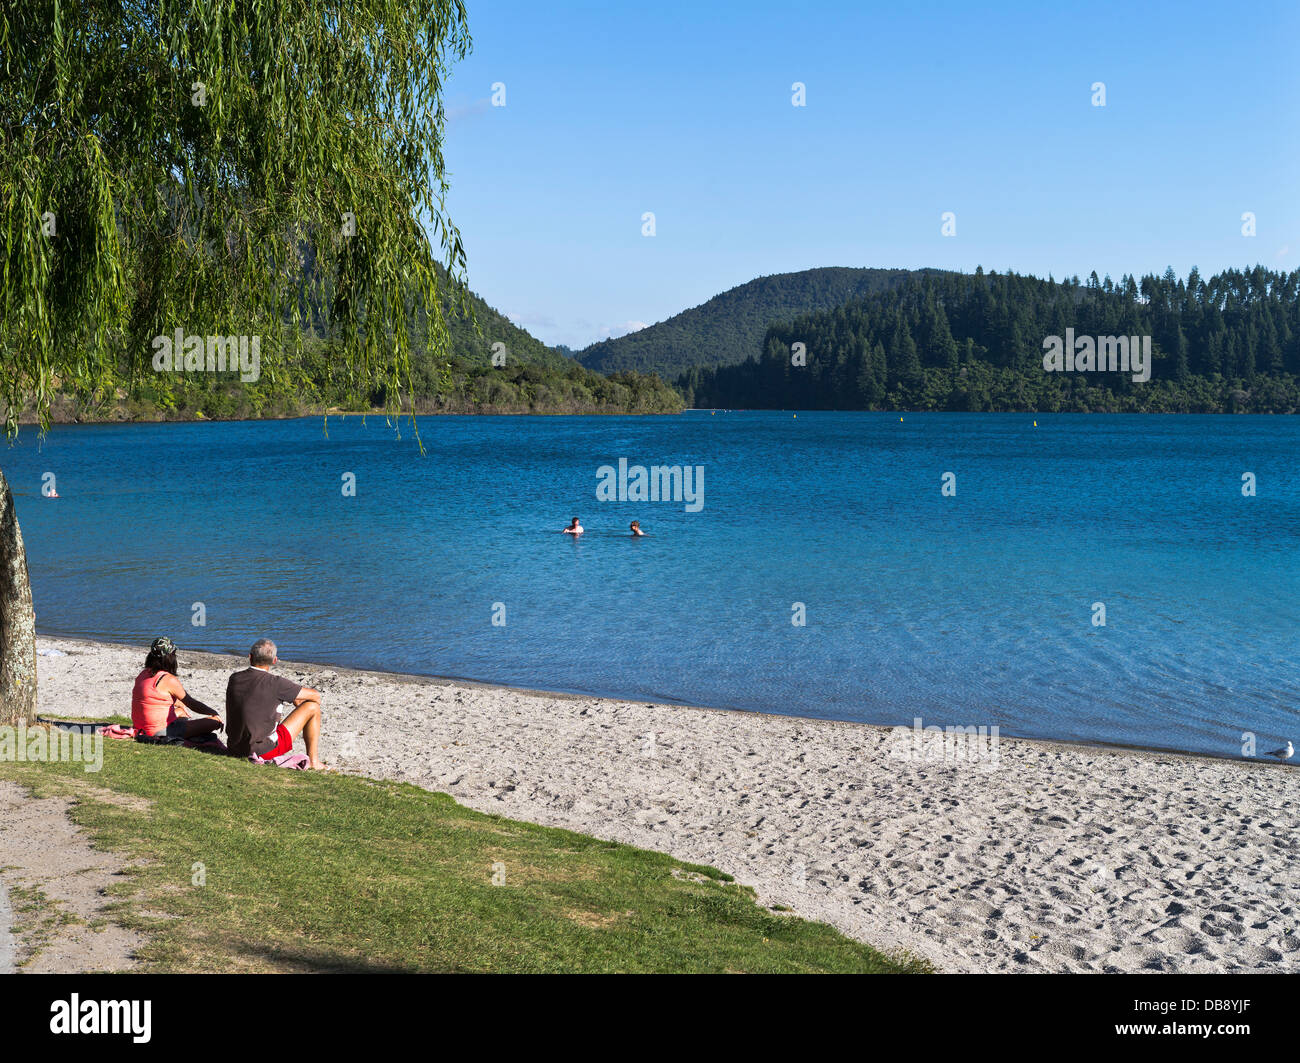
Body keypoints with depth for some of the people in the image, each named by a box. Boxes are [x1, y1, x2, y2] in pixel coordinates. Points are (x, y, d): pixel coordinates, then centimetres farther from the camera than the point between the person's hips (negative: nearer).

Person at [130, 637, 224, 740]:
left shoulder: (144, 674, 8)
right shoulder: (169, 680, -16)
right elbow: (192, 704, -8)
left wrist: (181, 705, 40)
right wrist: (214, 713, 5)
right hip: (161, 731, -10)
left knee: (180, 711, 37)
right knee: (215, 722, -14)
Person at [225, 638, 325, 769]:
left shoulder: (234, 679, 2)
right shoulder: (275, 683, -16)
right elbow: (315, 695, -4)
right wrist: (297, 699, 19)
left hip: (236, 749, 6)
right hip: (264, 750, -6)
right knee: (312, 707, 3)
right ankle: (313, 761, 11)